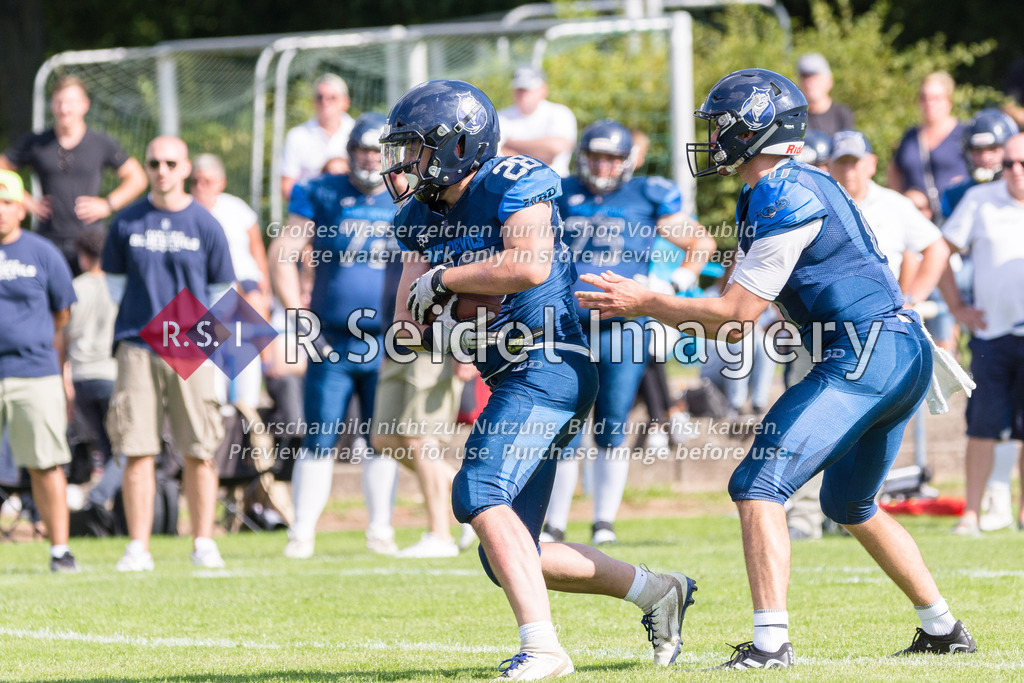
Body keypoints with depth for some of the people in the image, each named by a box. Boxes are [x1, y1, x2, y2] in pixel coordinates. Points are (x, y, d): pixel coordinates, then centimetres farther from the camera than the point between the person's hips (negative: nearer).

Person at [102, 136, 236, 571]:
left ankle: (203, 543, 8)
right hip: (137, 346, 1)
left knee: (199, 453, -1)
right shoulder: (126, 224, 6)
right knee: (137, 452, -4)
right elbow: (115, 279, 16)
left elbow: (222, 290, 10)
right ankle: (138, 547, -1)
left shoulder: (205, 225, 3)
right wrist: (142, 318, 7)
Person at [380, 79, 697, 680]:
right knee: (508, 557, 8)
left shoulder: (514, 186, -11)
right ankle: (659, 591, 22)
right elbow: (414, 313, 11)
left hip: (550, 365, -10)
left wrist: (443, 279, -15)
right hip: (514, 380, 10)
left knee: (480, 493, -27)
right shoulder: (423, 216, 13)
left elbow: (530, 265, -28)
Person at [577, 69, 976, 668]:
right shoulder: (792, 188, 18)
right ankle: (944, 629, 32)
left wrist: (644, 303, -8)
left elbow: (739, 313, -13)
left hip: (865, 355, -11)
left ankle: (772, 641, -23)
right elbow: (743, 308, 17)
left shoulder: (785, 198, -13)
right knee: (851, 505, 26)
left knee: (758, 486, -14)